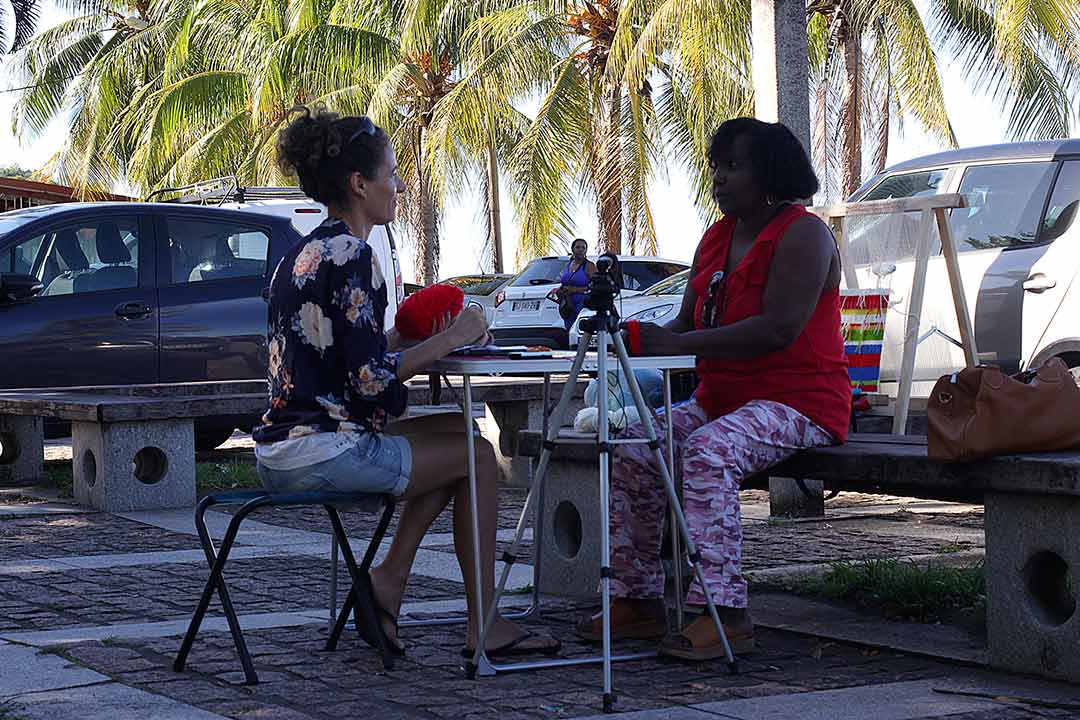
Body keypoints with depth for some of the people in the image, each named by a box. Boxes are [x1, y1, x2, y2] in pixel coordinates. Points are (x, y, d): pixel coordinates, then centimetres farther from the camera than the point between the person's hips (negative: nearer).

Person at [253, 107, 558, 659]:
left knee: (458, 430, 20)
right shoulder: (350, 254, -15)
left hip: (281, 447, 10)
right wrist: (449, 341, -8)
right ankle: (484, 627, 7)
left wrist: (418, 334, 12)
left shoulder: (304, 252, 15)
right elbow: (368, 378, -20)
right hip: (321, 451, -10)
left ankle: (389, 580, 13)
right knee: (476, 455, 4)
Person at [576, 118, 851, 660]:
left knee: (708, 453, -34)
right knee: (633, 452, -8)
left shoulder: (803, 235, -11)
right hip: (721, 399, 9)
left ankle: (724, 611, -37)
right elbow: (689, 321, 16)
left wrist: (679, 344, -26)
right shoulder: (717, 237, 17)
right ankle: (637, 600, -2)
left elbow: (778, 329, -24)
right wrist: (650, 339, -8)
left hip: (798, 402, -9)